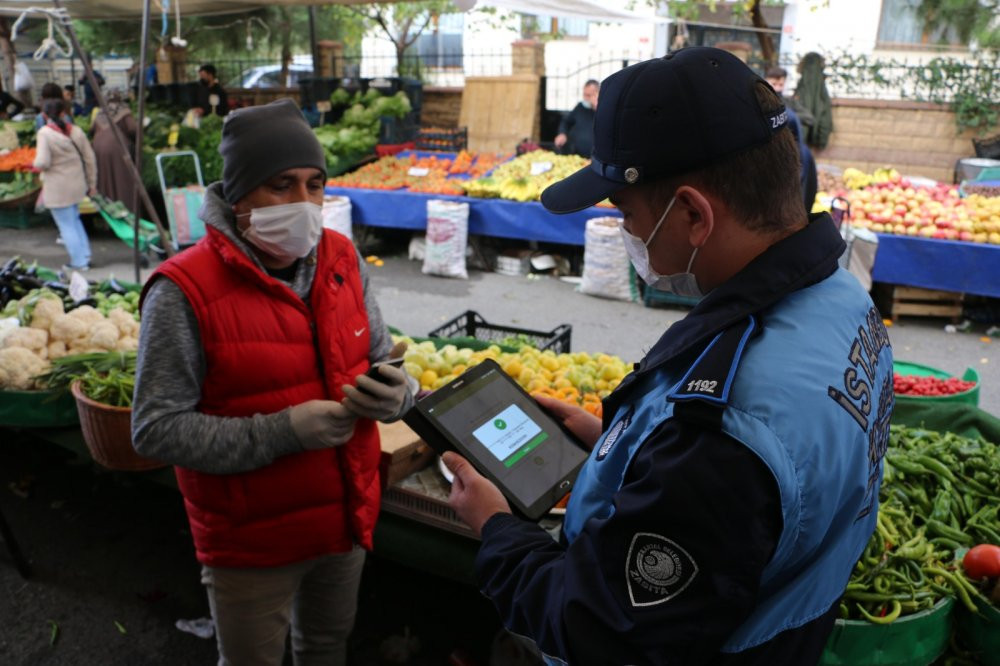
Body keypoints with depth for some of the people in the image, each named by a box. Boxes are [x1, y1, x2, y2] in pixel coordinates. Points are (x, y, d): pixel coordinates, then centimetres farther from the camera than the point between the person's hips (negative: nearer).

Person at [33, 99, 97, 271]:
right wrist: (91, 183, 14)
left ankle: (79, 262, 10)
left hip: (58, 190, -5)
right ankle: (84, 256, 23)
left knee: (67, 226, 5)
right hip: (77, 185, 5)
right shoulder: (76, 131, 1)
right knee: (75, 221, 22)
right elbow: (90, 159, 4)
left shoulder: (44, 134, -13)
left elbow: (42, 163, -20)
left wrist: (35, 163, 4)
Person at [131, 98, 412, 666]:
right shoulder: (184, 291, -20)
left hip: (348, 516, 5)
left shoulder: (343, 260, -3)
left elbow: (379, 359, 7)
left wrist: (393, 395, -17)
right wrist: (283, 432, -29)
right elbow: (156, 429, -21)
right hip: (250, 542, -4)